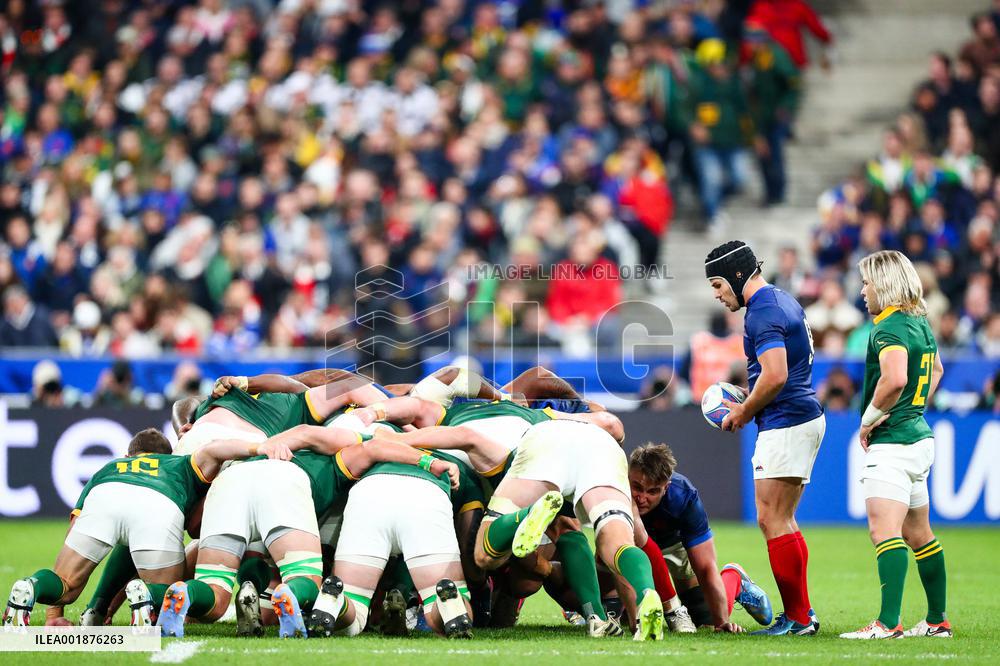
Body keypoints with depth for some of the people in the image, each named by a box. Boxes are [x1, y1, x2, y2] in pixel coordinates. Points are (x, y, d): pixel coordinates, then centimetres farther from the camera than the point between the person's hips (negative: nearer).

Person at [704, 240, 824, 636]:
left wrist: (743, 413, -10)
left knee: (772, 521, -8)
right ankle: (802, 613, 15)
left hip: (785, 423, -11)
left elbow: (774, 376, -25)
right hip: (804, 417, 11)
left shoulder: (762, 313, -16)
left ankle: (797, 618, -6)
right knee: (783, 522, 14)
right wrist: (748, 408, 18)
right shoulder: (784, 302, 17)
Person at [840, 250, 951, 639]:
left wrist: (870, 418, -19)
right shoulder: (920, 323, 14)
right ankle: (937, 620, 22)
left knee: (883, 529, -18)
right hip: (918, 435, 11)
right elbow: (935, 370, 33)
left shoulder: (890, 327, -16)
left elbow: (895, 378, -33)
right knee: (917, 533, 16)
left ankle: (888, 623, -26)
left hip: (893, 443, -11)